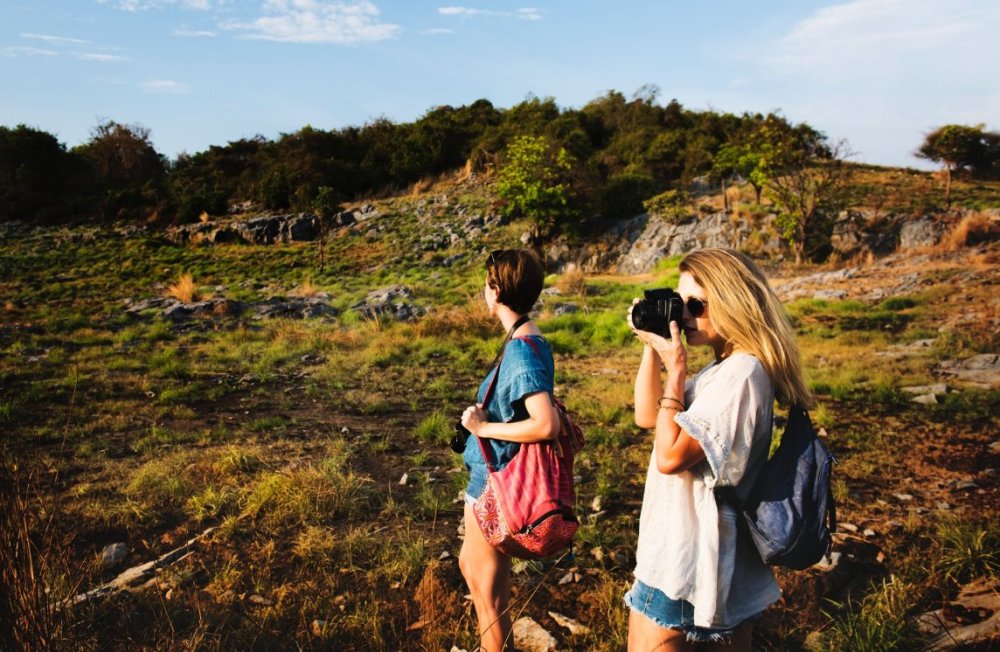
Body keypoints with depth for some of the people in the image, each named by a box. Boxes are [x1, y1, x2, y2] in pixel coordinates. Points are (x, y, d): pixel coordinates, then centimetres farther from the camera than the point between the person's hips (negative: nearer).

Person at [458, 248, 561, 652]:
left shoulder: (521, 350, -24)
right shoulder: (527, 341, 4)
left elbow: (546, 425, -34)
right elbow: (525, 411, 11)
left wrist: (483, 426, -23)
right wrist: (485, 418, 0)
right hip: (492, 477, 10)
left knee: (488, 590, 10)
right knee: (471, 568, 28)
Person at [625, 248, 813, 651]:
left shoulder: (741, 373, -21)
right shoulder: (725, 368, 10)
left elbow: (670, 456, -25)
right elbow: (646, 416, 11)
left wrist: (676, 369, -19)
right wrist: (651, 348, 2)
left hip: (687, 562, -10)